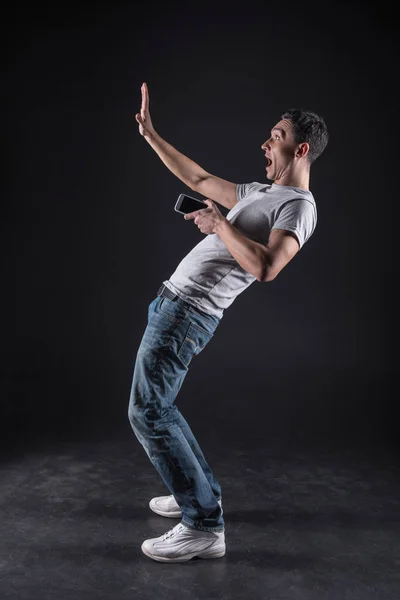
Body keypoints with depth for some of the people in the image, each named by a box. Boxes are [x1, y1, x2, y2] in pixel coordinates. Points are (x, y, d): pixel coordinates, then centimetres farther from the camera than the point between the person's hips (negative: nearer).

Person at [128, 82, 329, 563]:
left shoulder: (299, 206, -10)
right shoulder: (260, 193, 20)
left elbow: (265, 267, -29)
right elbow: (199, 180, 29)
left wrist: (217, 223, -17)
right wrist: (150, 134, 30)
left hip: (188, 312, -10)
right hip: (173, 302, 10)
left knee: (147, 413, -11)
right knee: (156, 407, 16)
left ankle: (204, 527, -4)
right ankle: (200, 493, 27)